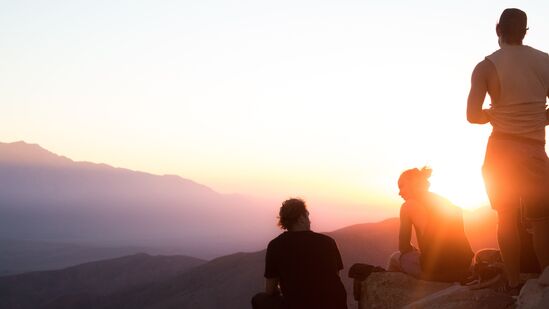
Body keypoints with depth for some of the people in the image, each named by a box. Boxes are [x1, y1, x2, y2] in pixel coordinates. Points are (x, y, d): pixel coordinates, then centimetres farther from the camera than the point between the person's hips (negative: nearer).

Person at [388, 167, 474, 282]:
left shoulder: (409, 206, 0)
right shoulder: (447, 203, 19)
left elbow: (403, 247, 3)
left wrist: (415, 251, 23)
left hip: (436, 271, -6)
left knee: (396, 257, 21)